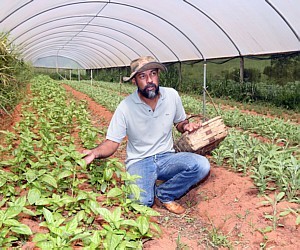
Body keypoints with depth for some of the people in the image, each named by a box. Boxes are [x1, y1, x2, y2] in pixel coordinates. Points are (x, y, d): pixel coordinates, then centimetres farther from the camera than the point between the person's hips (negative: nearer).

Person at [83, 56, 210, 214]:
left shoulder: (172, 95, -3)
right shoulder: (125, 107, -12)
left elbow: (180, 122, 14)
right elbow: (112, 143, -9)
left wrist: (186, 126, -11)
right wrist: (95, 153, -31)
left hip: (166, 158, 4)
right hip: (139, 162, -3)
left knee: (202, 165, -23)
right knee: (141, 202, -30)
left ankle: (164, 194, -1)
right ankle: (150, 193, 9)